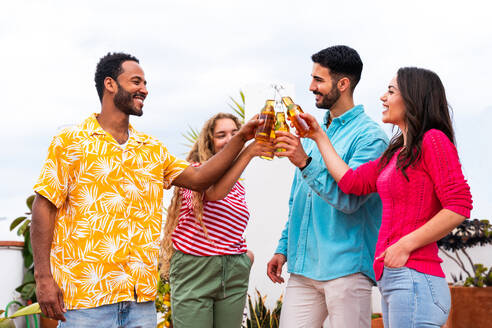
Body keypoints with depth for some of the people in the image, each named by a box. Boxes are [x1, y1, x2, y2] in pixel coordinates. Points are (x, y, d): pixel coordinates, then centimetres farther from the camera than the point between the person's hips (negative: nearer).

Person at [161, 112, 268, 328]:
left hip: (234, 272, 6)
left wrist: (246, 255, 8)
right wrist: (248, 152, -36)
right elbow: (214, 192, -28)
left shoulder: (238, 187, 17)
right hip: (193, 269, -6)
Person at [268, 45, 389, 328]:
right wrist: (284, 249, 18)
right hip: (303, 269, 7)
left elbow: (349, 198, -18)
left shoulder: (369, 135, -6)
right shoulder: (312, 133, 18)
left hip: (346, 269, -7)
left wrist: (306, 163, -26)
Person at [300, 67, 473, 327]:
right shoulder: (397, 154, 20)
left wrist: (405, 245, -15)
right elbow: (350, 182, 17)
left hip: (414, 278, -9)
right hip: (390, 277, 9)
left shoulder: (433, 141, -7)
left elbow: (459, 206, -15)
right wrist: (319, 137, 25)